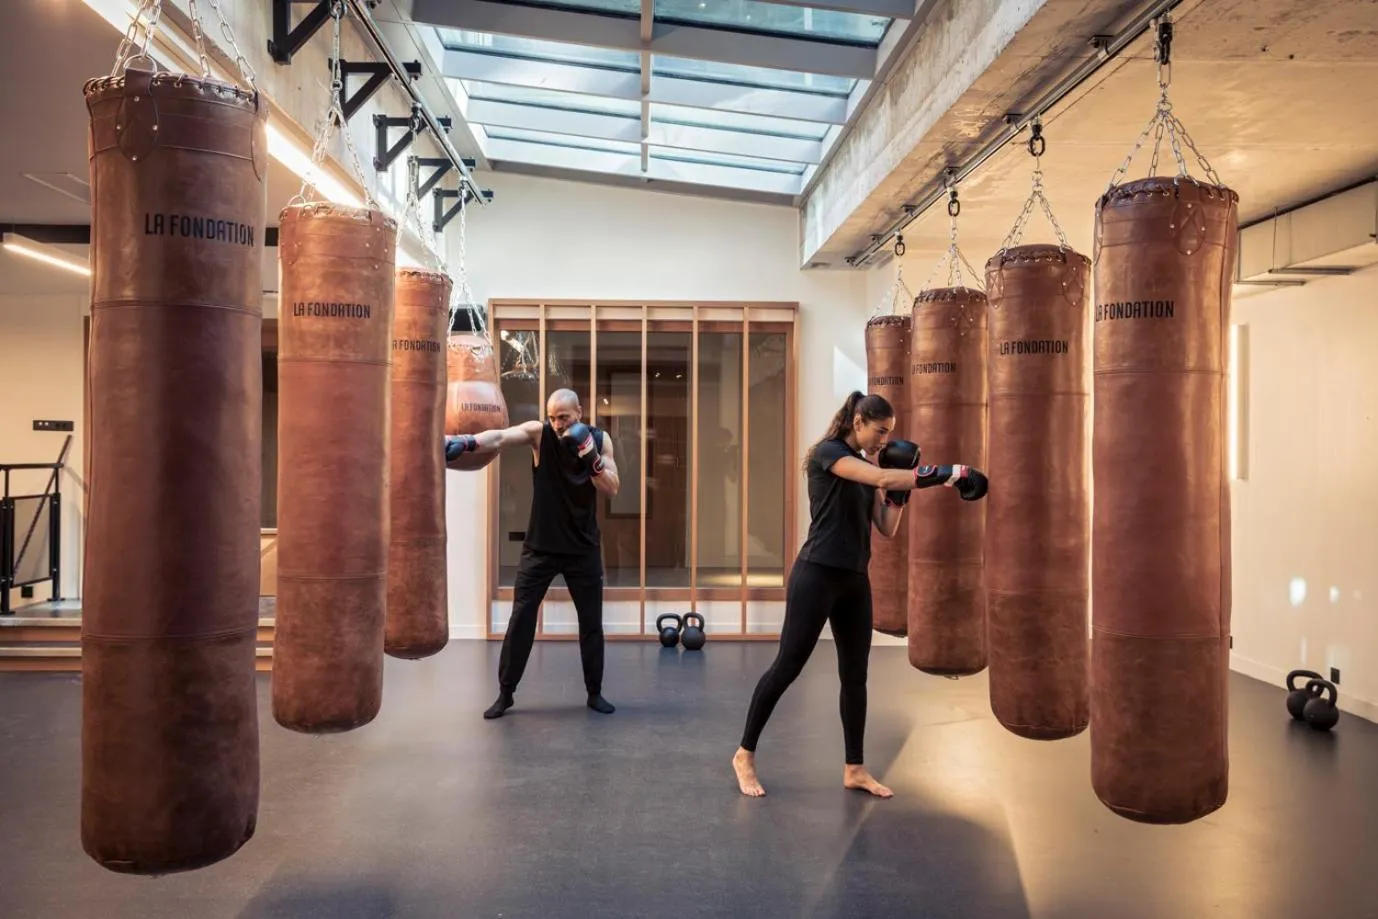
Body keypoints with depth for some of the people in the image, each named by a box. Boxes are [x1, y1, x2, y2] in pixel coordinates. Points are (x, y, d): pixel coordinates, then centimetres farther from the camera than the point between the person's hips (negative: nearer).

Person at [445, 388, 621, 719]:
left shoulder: (600, 440, -5)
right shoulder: (539, 433, -11)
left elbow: (612, 489, -11)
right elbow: (501, 437, -29)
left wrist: (591, 458, -28)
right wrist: (466, 442, -48)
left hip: (583, 547, 2)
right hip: (540, 546, -1)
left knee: (591, 622, 9)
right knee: (521, 618, -1)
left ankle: (594, 692, 24)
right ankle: (505, 693, 13)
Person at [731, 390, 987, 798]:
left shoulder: (868, 466, 15)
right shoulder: (827, 452, -9)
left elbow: (887, 528, 11)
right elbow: (883, 478, -25)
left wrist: (903, 483, 0)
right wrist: (949, 474, -27)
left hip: (856, 580, 8)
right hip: (817, 575, -8)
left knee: (855, 676, 10)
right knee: (787, 666, -3)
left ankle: (854, 769, 22)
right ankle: (744, 754, 11)